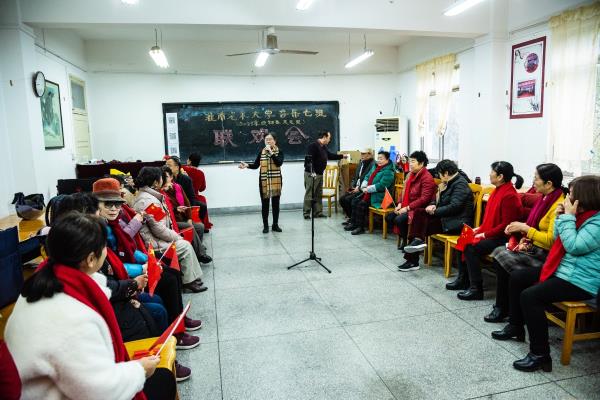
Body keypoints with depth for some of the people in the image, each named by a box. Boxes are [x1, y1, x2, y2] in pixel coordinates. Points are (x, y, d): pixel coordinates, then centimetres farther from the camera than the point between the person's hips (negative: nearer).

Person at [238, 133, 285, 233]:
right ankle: (265, 226, 14)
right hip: (264, 181, 1)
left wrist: (271, 152, -17)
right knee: (264, 204, 4)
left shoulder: (279, 151, 1)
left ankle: (275, 225, 19)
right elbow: (256, 165, 4)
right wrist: (247, 165, -13)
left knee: (276, 203, 6)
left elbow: (279, 163, -16)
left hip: (276, 181, -1)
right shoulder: (261, 152, 6)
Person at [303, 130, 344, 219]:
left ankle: (318, 212, 19)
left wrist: (342, 156, 29)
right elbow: (309, 159, -23)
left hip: (319, 174, 10)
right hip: (311, 174, -10)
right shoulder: (313, 146, -15)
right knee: (309, 194, -6)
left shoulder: (323, 147, 15)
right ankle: (306, 213, 0)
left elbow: (330, 155, 28)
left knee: (318, 194, 12)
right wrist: (312, 172, -29)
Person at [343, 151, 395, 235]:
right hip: (368, 193, 9)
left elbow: (381, 185, -23)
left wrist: (368, 189, -17)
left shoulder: (388, 172, -13)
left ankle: (360, 227, -13)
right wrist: (363, 186, -2)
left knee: (362, 204, -22)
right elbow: (367, 177, 17)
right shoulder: (375, 166, 15)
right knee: (355, 201, -7)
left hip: (378, 196, -9)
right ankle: (353, 222, 2)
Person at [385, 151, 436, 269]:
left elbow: (424, 199, -23)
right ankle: (403, 239, 17)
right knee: (389, 217, -1)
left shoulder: (427, 178, -15)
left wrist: (407, 208, -23)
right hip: (407, 207, 9)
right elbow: (406, 192, 18)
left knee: (399, 220, -29)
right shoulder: (412, 175, 13)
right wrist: (400, 204, 1)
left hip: (419, 210, -9)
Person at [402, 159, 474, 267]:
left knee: (423, 225, -22)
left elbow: (454, 207, -23)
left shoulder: (460, 184, -14)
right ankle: (417, 240, -13)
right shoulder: (450, 183, 16)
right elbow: (440, 201, 20)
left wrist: (435, 211, -15)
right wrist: (433, 205, -3)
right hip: (447, 217, 9)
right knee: (419, 212, -7)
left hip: (457, 222, -9)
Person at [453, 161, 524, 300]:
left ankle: (476, 289, -12)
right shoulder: (497, 190, 9)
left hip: (501, 238, -10)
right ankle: (463, 279, 13)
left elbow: (506, 225, -22)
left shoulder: (509, 196, -20)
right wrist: (479, 229, 7)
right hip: (489, 233, 10)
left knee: (471, 248, -24)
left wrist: (485, 234, -19)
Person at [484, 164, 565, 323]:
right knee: (499, 252, -6)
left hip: (545, 254, -9)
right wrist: (525, 238, 0)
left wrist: (524, 228, -18)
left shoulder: (558, 205, -19)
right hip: (533, 247, 9)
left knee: (503, 259, -18)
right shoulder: (545, 198, 8)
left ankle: (502, 308, 1)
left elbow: (550, 240, -24)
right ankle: (502, 305, 2)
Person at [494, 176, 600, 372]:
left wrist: (568, 217, -19)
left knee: (530, 296, -25)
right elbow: (557, 240, 16)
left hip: (580, 281, -10)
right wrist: (561, 217, 2)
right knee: (517, 277, 11)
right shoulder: (582, 215, 9)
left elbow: (573, 246, -26)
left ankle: (540, 355, -14)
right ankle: (516, 327, 24)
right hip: (562, 270, 10)